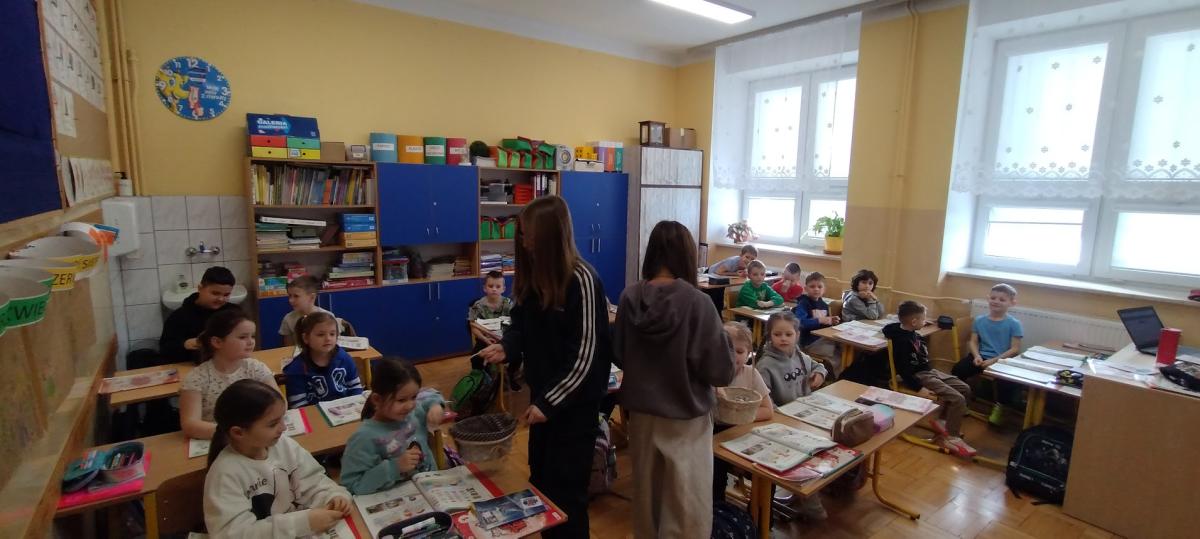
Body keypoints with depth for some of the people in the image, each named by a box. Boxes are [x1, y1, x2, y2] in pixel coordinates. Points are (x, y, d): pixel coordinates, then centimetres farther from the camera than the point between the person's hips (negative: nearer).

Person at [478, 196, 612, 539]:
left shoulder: (581, 279, -21)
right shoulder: (532, 274, 0)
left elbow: (585, 353, -20)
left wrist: (550, 402, -21)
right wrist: (506, 347, -10)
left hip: (575, 400, -7)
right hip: (542, 392, 7)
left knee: (565, 489, 6)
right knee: (540, 478, 21)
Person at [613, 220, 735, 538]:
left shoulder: (630, 297, -10)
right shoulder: (696, 302, -21)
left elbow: (619, 356, 3)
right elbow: (722, 371, -16)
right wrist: (725, 341, 2)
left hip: (640, 412, 4)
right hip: (685, 418, -4)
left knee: (646, 493, 24)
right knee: (687, 506, 13)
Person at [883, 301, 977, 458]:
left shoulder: (913, 334, 7)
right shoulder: (901, 341, -23)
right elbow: (902, 370, -25)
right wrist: (919, 388, -27)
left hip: (929, 370, 10)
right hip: (919, 376, -10)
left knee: (965, 389, 12)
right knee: (957, 398, -18)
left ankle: (941, 420, 20)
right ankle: (949, 438, -6)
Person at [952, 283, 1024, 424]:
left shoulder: (1014, 324, -4)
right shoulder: (979, 320, 5)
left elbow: (1015, 349, -8)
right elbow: (973, 342, 7)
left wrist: (995, 360, -18)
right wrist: (977, 356, -13)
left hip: (1003, 360, -3)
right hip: (981, 356, 3)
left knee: (1009, 380, -28)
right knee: (957, 370, -17)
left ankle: (999, 406, 2)